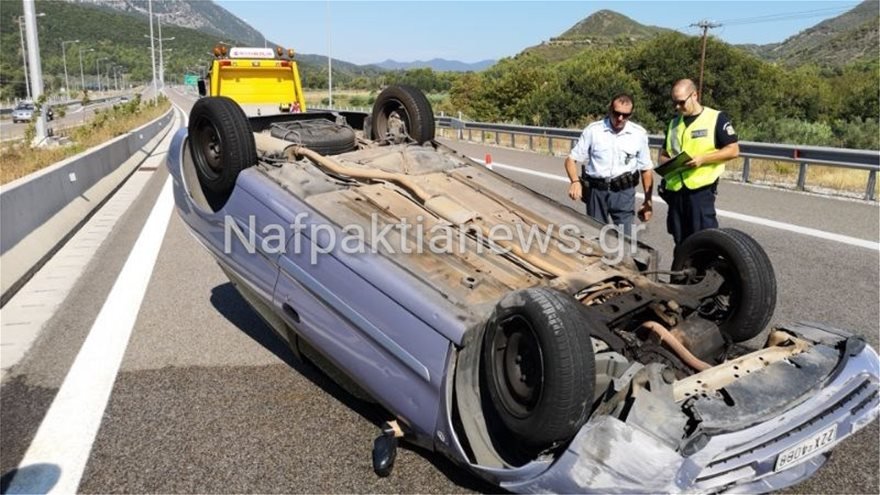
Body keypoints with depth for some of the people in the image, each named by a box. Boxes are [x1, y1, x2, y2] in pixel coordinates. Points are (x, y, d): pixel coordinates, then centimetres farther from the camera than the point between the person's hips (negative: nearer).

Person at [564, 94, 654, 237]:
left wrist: (648, 201, 8)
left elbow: (646, 169, 9)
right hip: (596, 191, 0)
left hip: (624, 193, 0)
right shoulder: (593, 130, -3)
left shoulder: (639, 133, 1)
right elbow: (571, 159, 0)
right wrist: (575, 181, -19)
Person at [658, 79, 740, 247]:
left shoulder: (716, 118, -1)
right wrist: (667, 162, -2)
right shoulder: (674, 123, 16)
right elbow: (663, 154, 22)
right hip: (674, 190, 6)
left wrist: (703, 159, -17)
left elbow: (733, 150, -4)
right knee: (680, 243, 12)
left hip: (701, 190, -5)